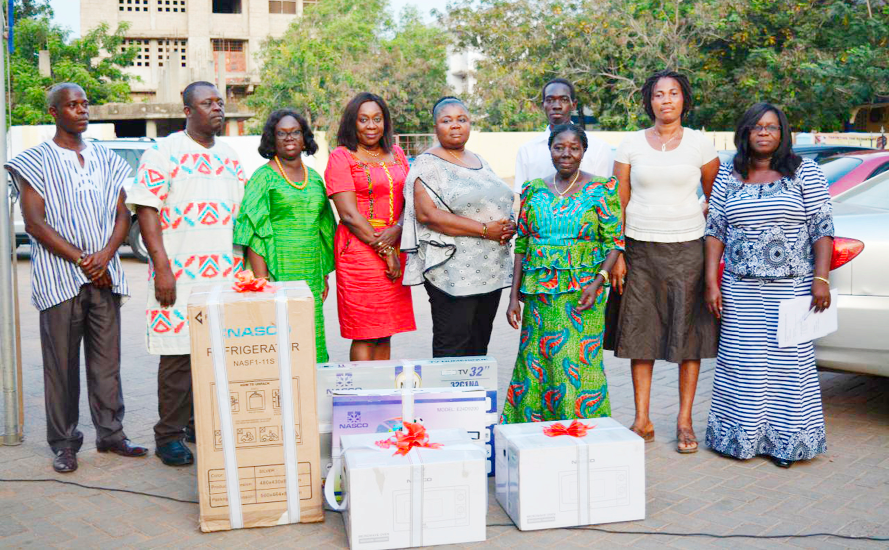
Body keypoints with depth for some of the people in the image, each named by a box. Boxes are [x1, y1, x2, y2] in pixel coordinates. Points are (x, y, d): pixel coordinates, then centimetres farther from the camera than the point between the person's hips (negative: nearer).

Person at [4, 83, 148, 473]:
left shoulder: (106, 160, 14)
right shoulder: (36, 162, 2)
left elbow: (122, 215, 10)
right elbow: (34, 222, -6)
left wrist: (104, 256, -7)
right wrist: (80, 259, -12)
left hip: (104, 276, 4)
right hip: (59, 277, -3)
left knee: (107, 359, 7)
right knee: (62, 363, 1)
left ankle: (110, 433, 17)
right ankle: (64, 443, 11)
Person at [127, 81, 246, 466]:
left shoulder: (230, 157, 16)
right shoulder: (163, 154, -3)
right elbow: (146, 210, -8)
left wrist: (245, 263, 15)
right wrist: (161, 266, -16)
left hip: (227, 272, 6)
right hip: (181, 273, -6)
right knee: (179, 355, -3)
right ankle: (170, 435, 8)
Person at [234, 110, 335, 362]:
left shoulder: (314, 177, 15)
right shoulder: (263, 177, -2)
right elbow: (255, 236, -9)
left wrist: (324, 275, 14)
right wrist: (262, 282, -16)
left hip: (311, 273, 5)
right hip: (279, 272, -5)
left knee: (312, 340, 5)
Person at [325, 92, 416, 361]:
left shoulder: (396, 154, 16)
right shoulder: (341, 157, -1)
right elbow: (348, 214, -10)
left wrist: (396, 232, -11)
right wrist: (384, 250, -13)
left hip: (396, 247, 5)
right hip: (359, 251, -5)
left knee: (385, 332, 8)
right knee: (364, 335, -5)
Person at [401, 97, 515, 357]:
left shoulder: (479, 161, 18)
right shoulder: (428, 164, -5)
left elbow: (499, 203, 27)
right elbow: (426, 213, -17)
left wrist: (507, 227, 1)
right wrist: (484, 230, -18)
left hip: (491, 272, 7)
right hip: (453, 273, -7)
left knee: (479, 345, 12)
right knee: (452, 349, -6)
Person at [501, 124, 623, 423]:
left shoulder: (602, 189, 0)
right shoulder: (533, 190, 9)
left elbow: (615, 242, -1)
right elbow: (521, 246, 10)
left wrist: (598, 280, -16)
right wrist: (514, 296, 5)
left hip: (582, 293, -3)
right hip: (539, 294, 3)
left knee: (576, 367, -5)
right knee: (534, 367, 5)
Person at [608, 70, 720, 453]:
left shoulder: (700, 144, 4)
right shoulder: (631, 145, 5)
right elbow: (620, 203, 4)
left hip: (687, 249, -1)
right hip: (640, 249, 1)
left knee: (689, 333, 0)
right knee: (640, 333, 2)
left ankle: (684, 422, 9)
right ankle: (642, 421, 12)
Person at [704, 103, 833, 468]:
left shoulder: (805, 172, 2)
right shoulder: (728, 176, 7)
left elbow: (822, 229, -1)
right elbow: (714, 230, 6)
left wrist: (821, 278, -10)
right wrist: (712, 282, -2)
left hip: (791, 288, -2)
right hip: (741, 289, 2)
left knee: (789, 360, 1)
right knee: (743, 362, 4)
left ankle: (785, 440, 11)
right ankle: (744, 436, 15)